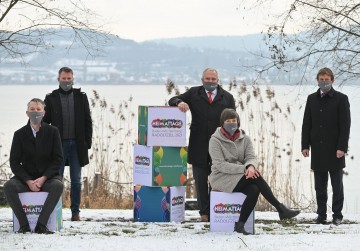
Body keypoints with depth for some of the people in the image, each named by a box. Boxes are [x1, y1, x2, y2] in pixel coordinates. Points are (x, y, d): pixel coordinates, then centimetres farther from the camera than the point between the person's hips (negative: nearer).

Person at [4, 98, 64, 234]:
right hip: (26, 178, 1)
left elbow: (58, 159, -2)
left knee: (58, 185, -35)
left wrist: (43, 178, -16)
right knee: (8, 186, -30)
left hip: (48, 177, -1)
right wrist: (28, 181, -16)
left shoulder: (52, 132, 2)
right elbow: (14, 162, -1)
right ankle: (24, 224, -25)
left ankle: (41, 225, -30)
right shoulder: (19, 134, 3)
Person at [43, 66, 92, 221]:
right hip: (58, 144, -1)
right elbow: (45, 121, 5)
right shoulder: (51, 98, 4)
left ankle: (75, 212, 8)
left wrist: (87, 142, 1)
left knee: (76, 180, 4)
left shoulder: (81, 97, 7)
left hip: (77, 144, 1)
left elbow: (87, 121, 8)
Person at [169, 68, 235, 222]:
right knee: (200, 180, 3)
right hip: (199, 146, 1)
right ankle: (204, 212, 10)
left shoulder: (227, 97, 9)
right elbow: (172, 100, 7)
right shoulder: (194, 93, 10)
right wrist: (179, 102, -17)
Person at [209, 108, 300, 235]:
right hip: (221, 178, -5)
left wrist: (251, 166, -26)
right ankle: (280, 209, -25)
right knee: (256, 176, -28)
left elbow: (251, 157, 1)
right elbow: (220, 165, -14)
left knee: (254, 190, -30)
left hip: (241, 177, 5)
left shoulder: (245, 139, 11)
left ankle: (240, 225, -30)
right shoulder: (215, 140, -4)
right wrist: (244, 169, -24)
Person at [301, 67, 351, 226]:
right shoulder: (312, 99, 11)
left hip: (334, 150, -4)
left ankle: (337, 215, 7)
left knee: (337, 184, 2)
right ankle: (321, 215, 11)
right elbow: (306, 124, 12)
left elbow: (345, 125, -6)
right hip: (317, 150, 4)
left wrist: (342, 147, -13)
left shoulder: (341, 99, -2)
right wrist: (305, 145, 4)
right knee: (320, 186, 6)